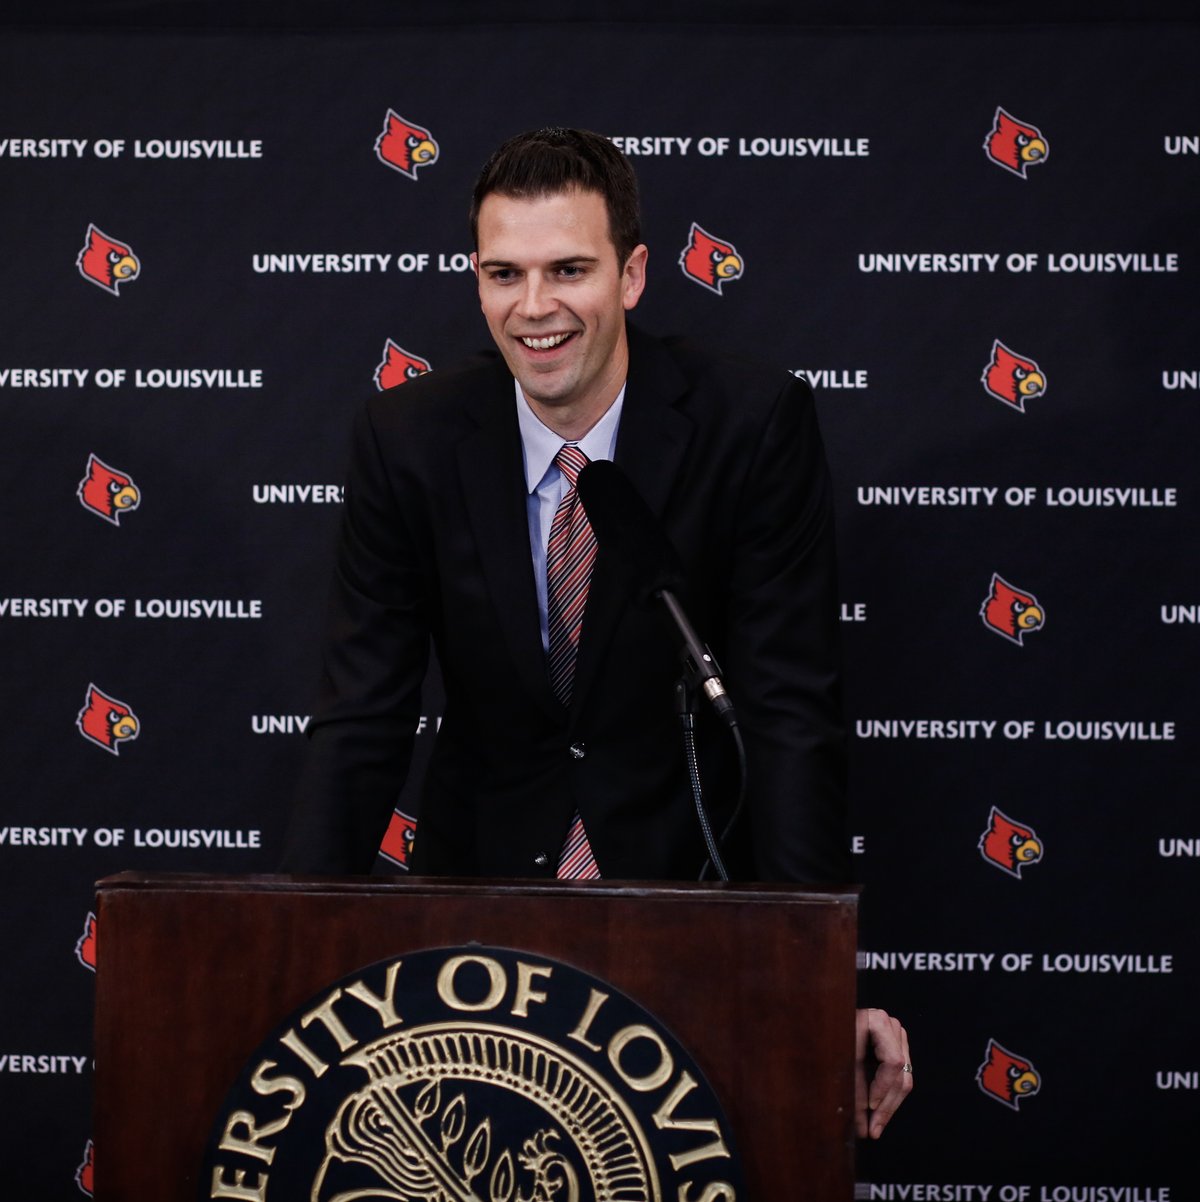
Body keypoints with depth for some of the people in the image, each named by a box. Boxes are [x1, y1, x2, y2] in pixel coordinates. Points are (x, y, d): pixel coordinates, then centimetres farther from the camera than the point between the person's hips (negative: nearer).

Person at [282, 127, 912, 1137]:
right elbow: (363, 719, -6)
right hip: (480, 878, 2)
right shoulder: (408, 440, -6)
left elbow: (792, 710, -14)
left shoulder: (755, 422, -12)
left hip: (689, 871, -1)